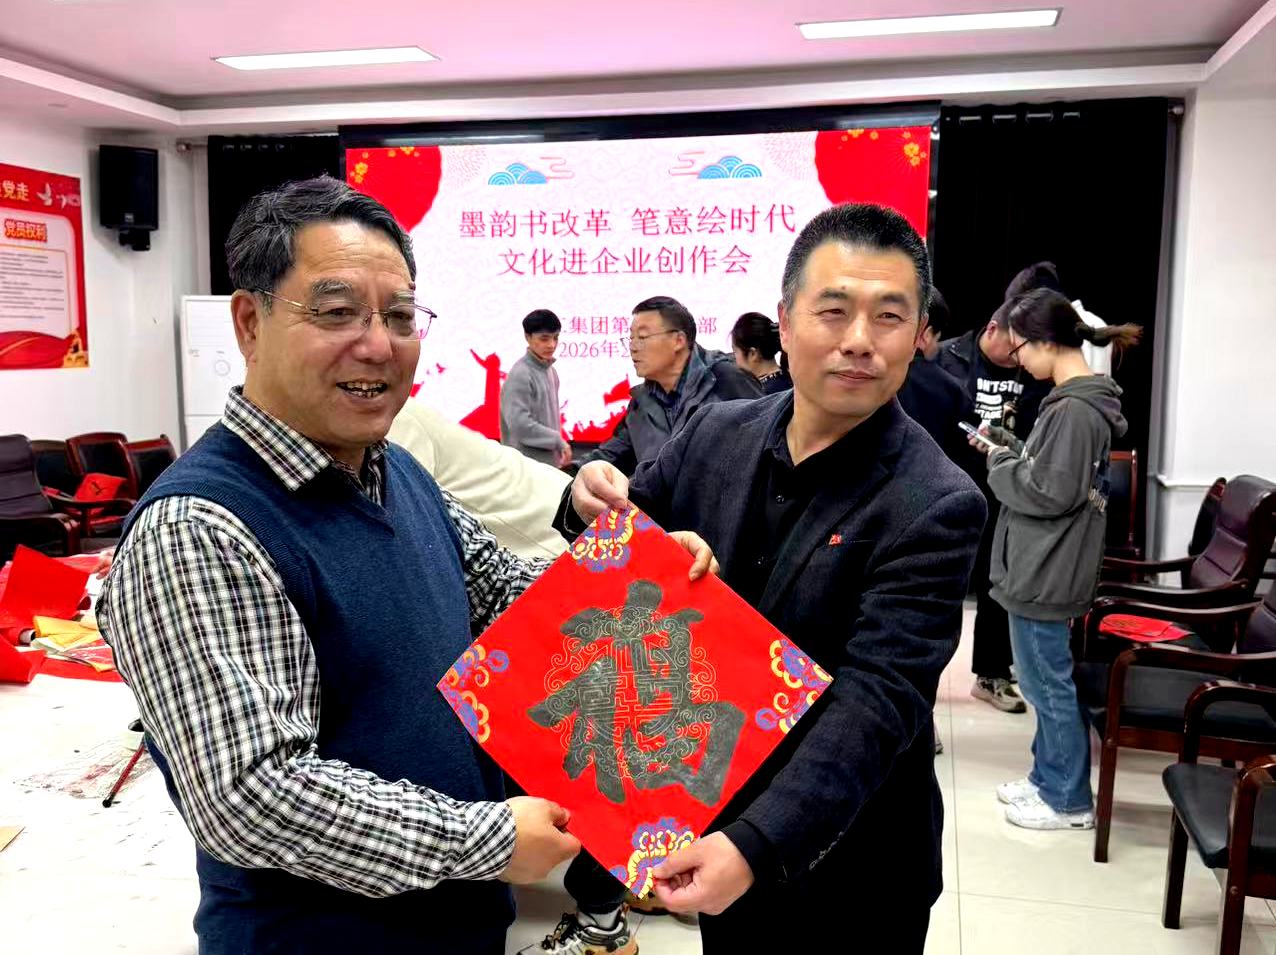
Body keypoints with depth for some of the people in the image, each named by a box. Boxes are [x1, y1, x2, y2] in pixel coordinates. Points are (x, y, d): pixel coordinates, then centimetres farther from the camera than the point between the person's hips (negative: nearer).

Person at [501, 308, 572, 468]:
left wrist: (558, 449, 14)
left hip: (550, 462, 9)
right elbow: (519, 423, -22)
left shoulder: (550, 371, 11)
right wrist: (558, 441, -16)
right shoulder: (520, 375, -16)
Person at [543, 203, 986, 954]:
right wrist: (596, 501, -16)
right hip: (710, 822, 4)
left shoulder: (935, 505, -21)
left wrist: (760, 842, -37)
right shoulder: (716, 433, -5)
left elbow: (877, 699, -27)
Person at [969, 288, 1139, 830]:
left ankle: (1069, 799, 18)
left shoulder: (1075, 410, -22)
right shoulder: (1076, 400, 10)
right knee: (1047, 681, 20)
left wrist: (999, 466, -10)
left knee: (1048, 683, 3)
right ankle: (1048, 778, 33)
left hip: (1044, 573, -10)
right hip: (1042, 566, 10)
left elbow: (1050, 493, -23)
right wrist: (1008, 445, 7)